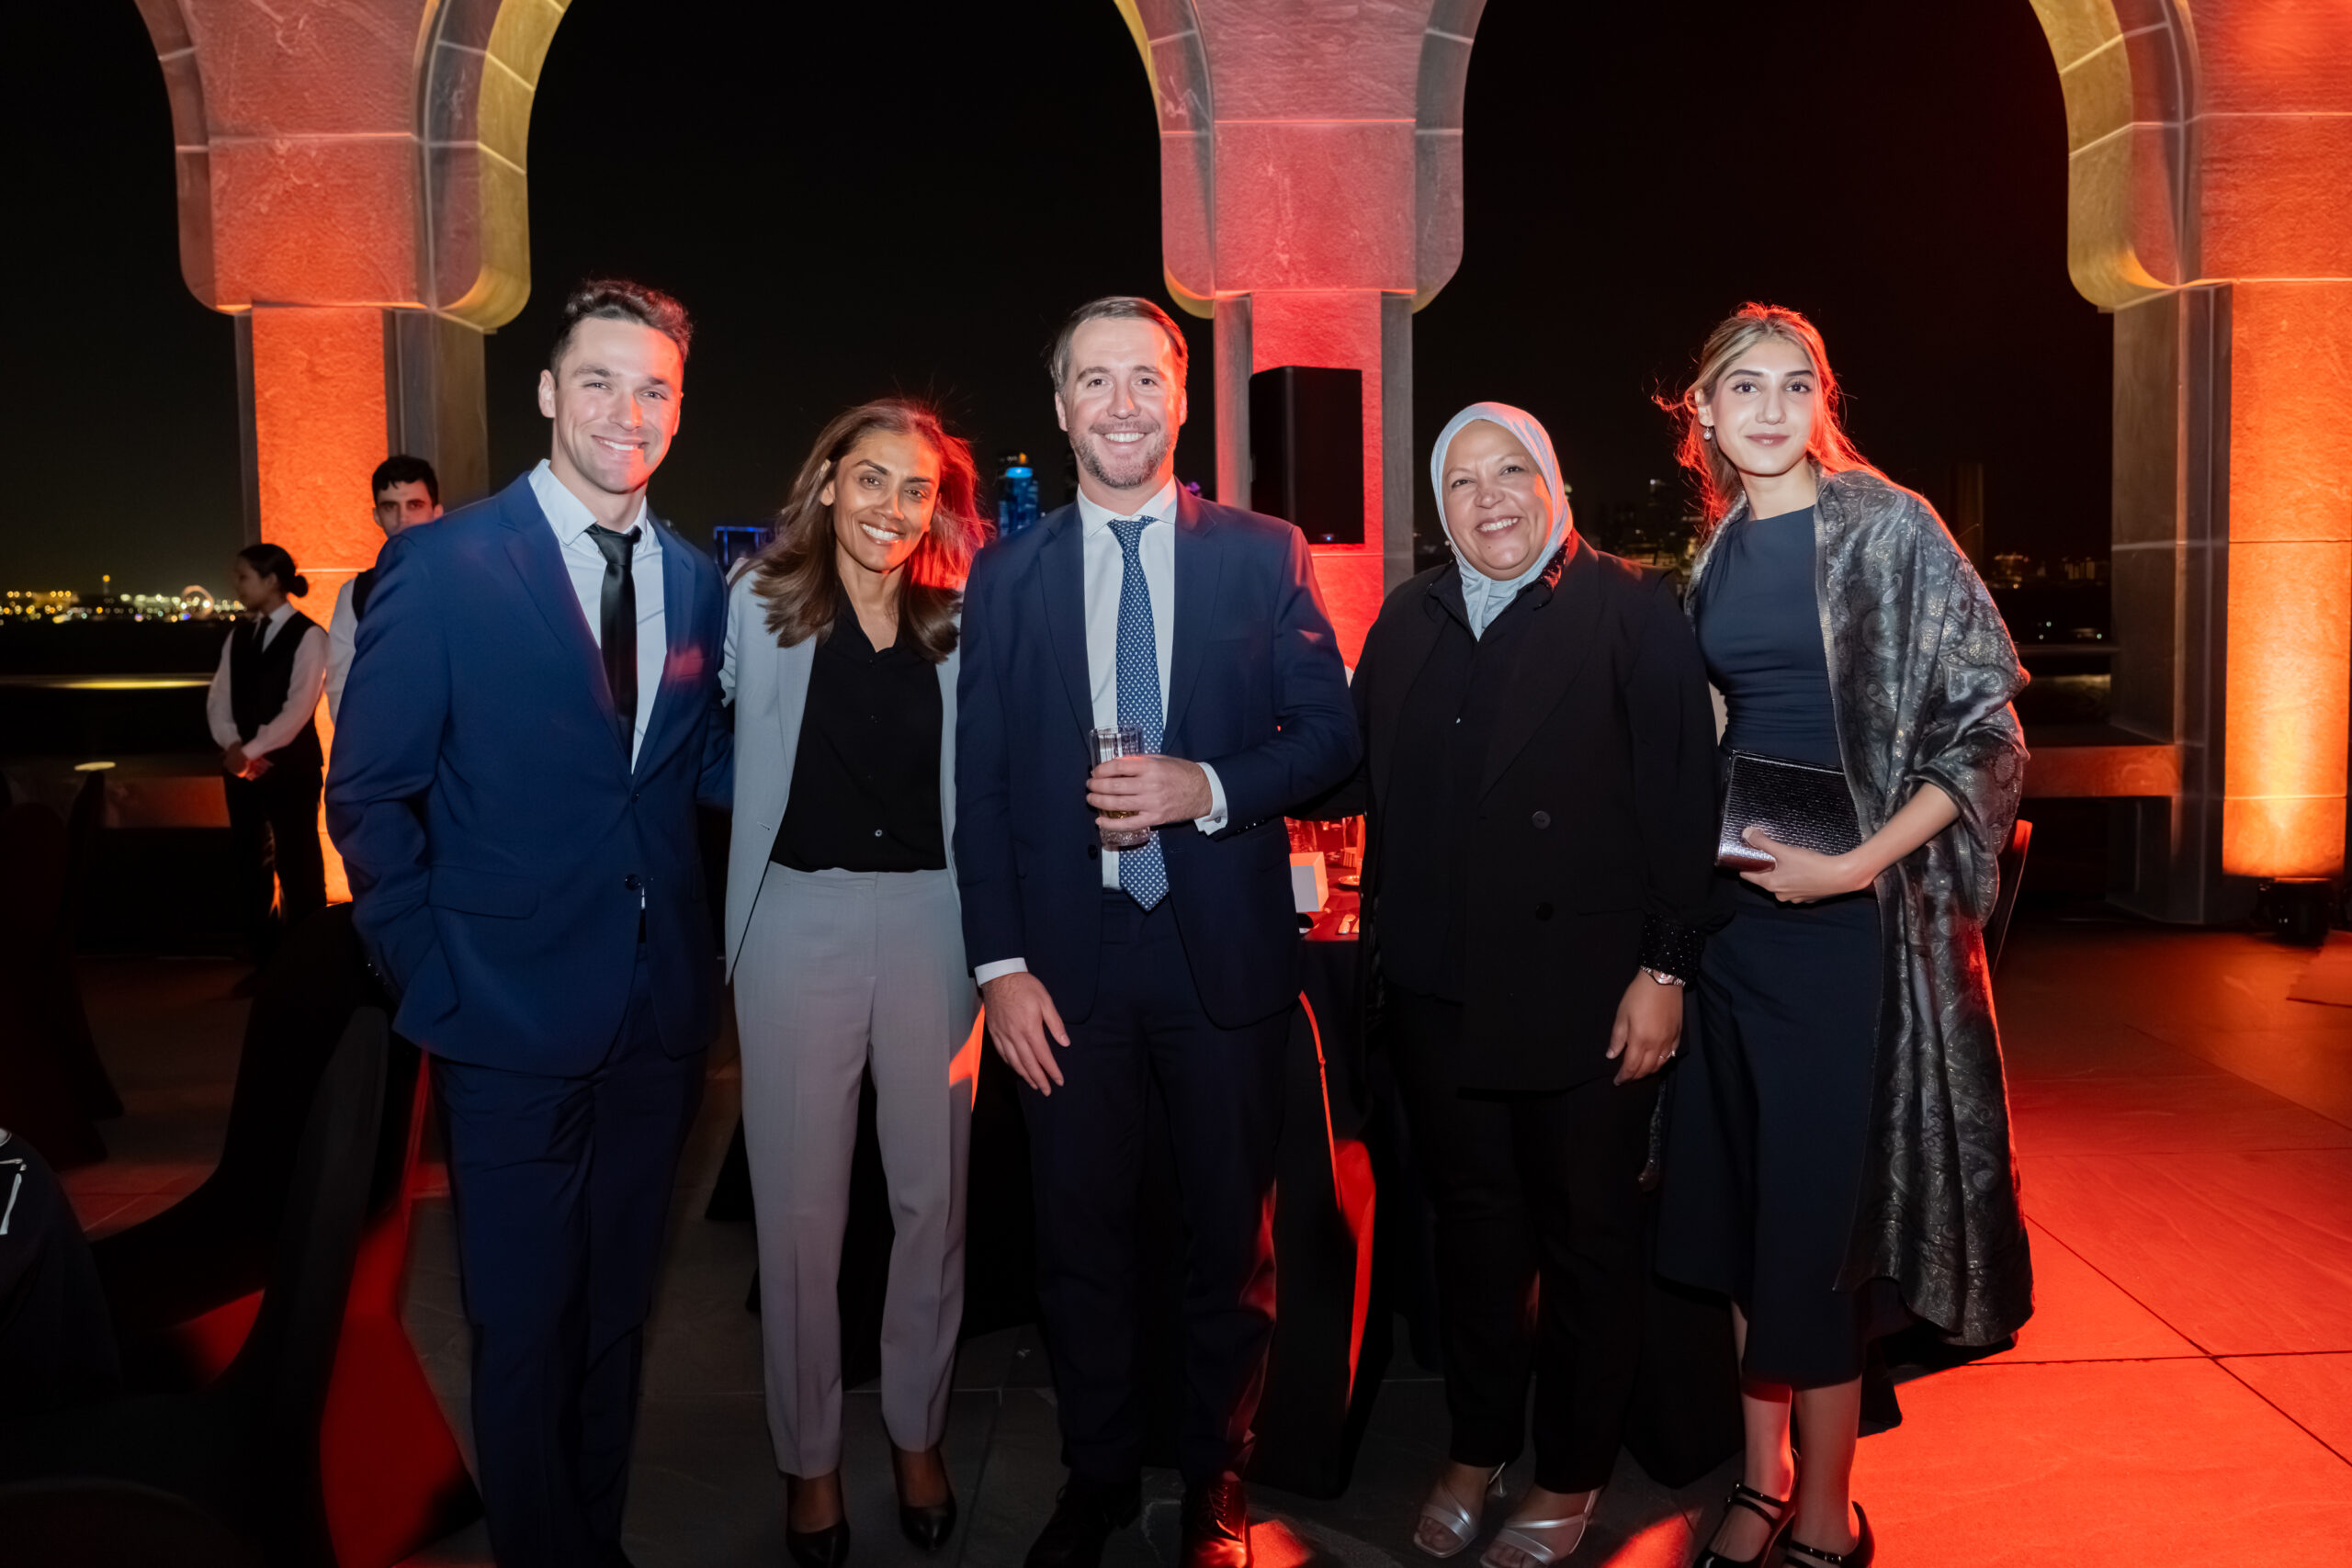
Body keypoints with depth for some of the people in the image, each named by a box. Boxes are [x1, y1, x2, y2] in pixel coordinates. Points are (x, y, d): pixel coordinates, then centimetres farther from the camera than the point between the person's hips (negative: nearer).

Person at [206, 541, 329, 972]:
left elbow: (298, 707, -14)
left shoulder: (307, 635, -7)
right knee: (251, 863, 9)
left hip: (291, 766, -6)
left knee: (298, 866, -2)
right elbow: (218, 698, 7)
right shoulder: (239, 634, 12)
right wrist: (234, 747, -9)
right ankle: (263, 961, 18)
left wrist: (252, 750, -16)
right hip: (241, 765, 6)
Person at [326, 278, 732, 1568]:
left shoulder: (696, 581, 5)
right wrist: (432, 978, -8)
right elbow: (368, 795, -6)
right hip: (513, 1015, -4)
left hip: (657, 1013, 5)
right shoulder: (444, 566, -9)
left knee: (618, 1312, 20)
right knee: (526, 1329, 10)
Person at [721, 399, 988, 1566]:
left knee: (933, 1193, 11)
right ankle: (808, 1456, 27)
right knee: (800, 1207, 7)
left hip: (931, 920, 2)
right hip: (800, 918, -1)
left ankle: (916, 1432, 32)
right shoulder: (761, 605, 0)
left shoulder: (963, 623, 4)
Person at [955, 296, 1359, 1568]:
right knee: (1079, 1233, 12)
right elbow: (980, 784, 2)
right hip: (1067, 955, 1)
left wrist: (1211, 786, -17)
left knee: (1232, 1235, 11)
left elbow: (1331, 733, 1)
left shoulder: (1262, 554, 2)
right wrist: (1000, 964, -5)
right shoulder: (1007, 576, 5)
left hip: (1224, 947, -1)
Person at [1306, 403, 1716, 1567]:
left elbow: (1680, 793, -9)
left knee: (1587, 1235, 11)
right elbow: (1357, 777, 7)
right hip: (1440, 990, 4)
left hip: (1584, 990, -4)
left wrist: (1665, 968, -13)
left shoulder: (1630, 609, -4)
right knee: (1472, 1222, 17)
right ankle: (1475, 1451, 35)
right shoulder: (1406, 621, 10)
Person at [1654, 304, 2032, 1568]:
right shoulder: (1718, 550, 10)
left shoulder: (1887, 528, -7)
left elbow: (1985, 730, -10)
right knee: (1736, 1194, 11)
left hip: (1850, 914, -6)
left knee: (1819, 1201, 1)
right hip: (1731, 904, 6)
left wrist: (1862, 861, -19)